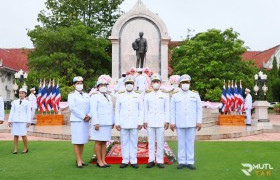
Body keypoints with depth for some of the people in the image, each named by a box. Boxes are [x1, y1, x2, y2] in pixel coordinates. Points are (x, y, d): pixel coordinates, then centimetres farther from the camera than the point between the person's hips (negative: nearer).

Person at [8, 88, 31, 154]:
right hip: (15, 121, 3)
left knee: (23, 135, -5)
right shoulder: (14, 102, 12)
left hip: (23, 121, -3)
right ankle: (15, 149, 8)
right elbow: (12, 111, 11)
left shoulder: (27, 102, 3)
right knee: (15, 135, 2)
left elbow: (29, 112, 0)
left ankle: (26, 148, 11)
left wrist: (29, 122, -5)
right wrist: (9, 120, 6)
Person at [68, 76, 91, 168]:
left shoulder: (87, 95, 14)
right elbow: (72, 108, -11)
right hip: (76, 120, -5)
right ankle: (78, 161, 0)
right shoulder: (71, 95, 0)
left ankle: (80, 159, 15)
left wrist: (89, 116, -10)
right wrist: (83, 116, -15)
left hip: (86, 121, 5)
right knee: (77, 141, -4)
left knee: (83, 141, 8)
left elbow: (90, 107, 9)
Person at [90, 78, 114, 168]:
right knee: (98, 142, -1)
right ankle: (99, 161, 5)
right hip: (99, 123, -6)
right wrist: (96, 123, -18)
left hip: (108, 123, 6)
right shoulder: (95, 96, -3)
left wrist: (112, 122, 12)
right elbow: (93, 110, -10)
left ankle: (103, 161, 13)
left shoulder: (109, 97, 17)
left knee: (104, 142, 8)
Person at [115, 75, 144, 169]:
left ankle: (133, 161, 10)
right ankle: (125, 161, 11)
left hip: (134, 124, 0)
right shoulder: (120, 96, 10)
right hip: (123, 124, 1)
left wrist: (140, 123, -1)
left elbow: (141, 110, 6)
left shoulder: (138, 96, 8)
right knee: (124, 142, 4)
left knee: (134, 142, 2)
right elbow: (117, 110, 8)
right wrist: (117, 123, 1)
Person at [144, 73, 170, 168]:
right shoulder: (147, 96, 10)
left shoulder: (165, 96, 8)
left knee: (160, 142, 0)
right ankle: (151, 160, 10)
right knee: (151, 142, 3)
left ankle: (160, 161, 7)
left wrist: (167, 121, -1)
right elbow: (145, 110, 9)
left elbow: (167, 110, 6)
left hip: (161, 123, -1)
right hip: (150, 123, 1)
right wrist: (145, 121, 3)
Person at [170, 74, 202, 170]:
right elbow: (172, 110, 4)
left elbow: (199, 109, 5)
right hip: (179, 124, 0)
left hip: (191, 124, 0)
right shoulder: (175, 96, 6)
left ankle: (190, 162, 11)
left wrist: (199, 122, -2)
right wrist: (172, 122, -2)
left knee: (190, 142, 4)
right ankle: (182, 162, 11)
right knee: (181, 143, 4)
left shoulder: (195, 95, 7)